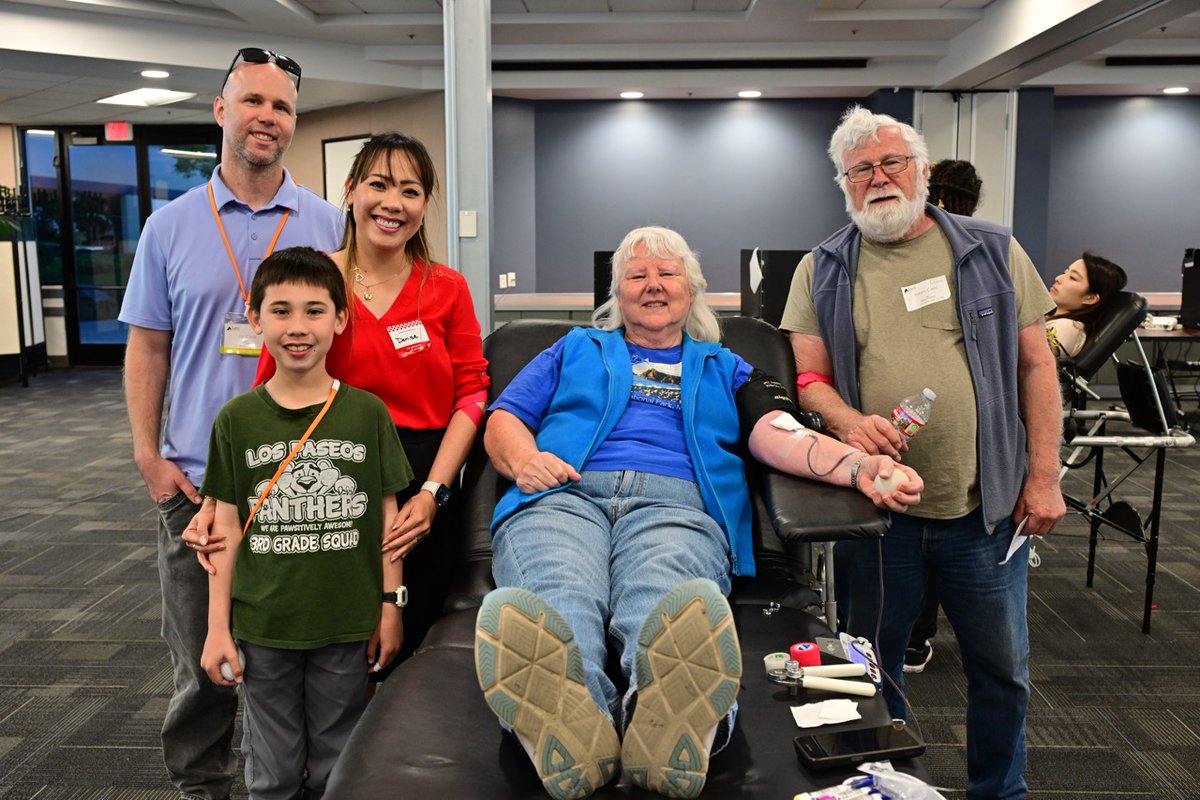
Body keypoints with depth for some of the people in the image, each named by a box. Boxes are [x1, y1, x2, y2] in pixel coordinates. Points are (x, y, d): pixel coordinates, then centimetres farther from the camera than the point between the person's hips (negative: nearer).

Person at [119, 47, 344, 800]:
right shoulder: (171, 226, 4)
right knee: (202, 657, 11)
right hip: (198, 480, 1)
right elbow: (148, 347, 6)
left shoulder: (329, 225, 2)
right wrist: (149, 456, 0)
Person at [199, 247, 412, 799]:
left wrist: (391, 607, 0)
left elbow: (386, 514, 1)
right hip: (262, 626, 0)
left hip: (347, 624, 0)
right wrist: (218, 627, 0)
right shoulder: (238, 419, -3)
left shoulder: (367, 412, -5)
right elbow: (228, 528, 1)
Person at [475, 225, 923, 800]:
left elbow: (782, 437, 14)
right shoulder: (577, 349, 34)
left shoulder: (724, 369, 32)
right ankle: (570, 730, -65)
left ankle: (670, 728, -68)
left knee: (659, 605, -39)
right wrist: (524, 460, -1)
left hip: (677, 506, 0)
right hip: (564, 495, 1)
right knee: (560, 604, -38)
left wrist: (862, 467, -8)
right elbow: (502, 421, 25)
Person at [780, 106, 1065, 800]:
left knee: (1002, 666, 13)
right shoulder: (823, 271, 4)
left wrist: (1044, 476, -2)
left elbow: (1036, 365, 4)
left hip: (984, 505, 1)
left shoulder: (993, 252, 4)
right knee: (874, 663, 14)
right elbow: (810, 377, 0)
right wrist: (849, 421, -21)